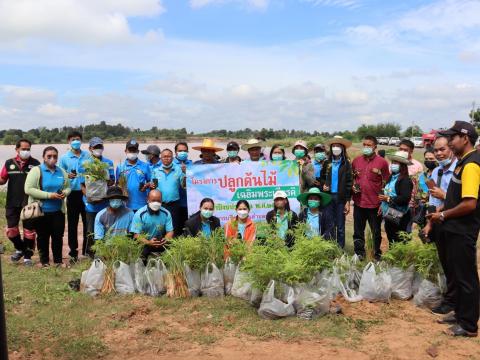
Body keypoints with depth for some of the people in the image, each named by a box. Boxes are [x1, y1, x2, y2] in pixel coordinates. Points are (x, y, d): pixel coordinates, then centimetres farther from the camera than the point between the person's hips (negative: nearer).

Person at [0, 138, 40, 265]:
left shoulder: (35, 163, -3)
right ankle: (19, 248, 34)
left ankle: (27, 255, 21)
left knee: (29, 230, 6)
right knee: (11, 229, 8)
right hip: (12, 203, 2)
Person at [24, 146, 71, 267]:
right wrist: (49, 195, -20)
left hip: (58, 211, 4)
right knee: (43, 237, 8)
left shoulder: (62, 172, 7)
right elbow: (28, 189, -15)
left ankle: (58, 260, 22)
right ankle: (44, 261, 22)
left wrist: (65, 193, -9)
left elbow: (68, 187, 16)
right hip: (41, 211, -4)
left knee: (58, 236, 8)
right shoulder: (36, 170, -8)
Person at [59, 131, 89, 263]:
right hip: (73, 193, -1)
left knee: (87, 222, 7)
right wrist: (67, 176, -18)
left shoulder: (88, 155, 5)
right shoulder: (64, 158, 2)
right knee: (72, 223, 5)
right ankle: (73, 251, 14)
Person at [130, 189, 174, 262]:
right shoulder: (139, 214, -8)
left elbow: (170, 231, 3)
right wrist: (148, 242, -31)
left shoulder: (166, 214, 1)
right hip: (143, 245, -4)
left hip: (160, 246, 4)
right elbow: (136, 235, -12)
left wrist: (165, 240, -22)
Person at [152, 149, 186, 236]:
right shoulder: (156, 171, 9)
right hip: (160, 204, 1)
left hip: (174, 204, -1)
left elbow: (183, 185, -3)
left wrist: (184, 174, -16)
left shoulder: (178, 170, 3)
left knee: (175, 229, 2)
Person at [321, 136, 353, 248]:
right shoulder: (327, 163, 7)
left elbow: (349, 183, -3)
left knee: (340, 226, 3)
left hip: (341, 197, -2)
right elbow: (322, 178, 19)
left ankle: (340, 249, 13)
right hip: (329, 196, 2)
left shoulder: (346, 164, -1)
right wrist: (323, 184, -4)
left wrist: (348, 201, -8)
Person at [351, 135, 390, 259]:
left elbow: (385, 184, -3)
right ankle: (359, 255, 25)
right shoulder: (356, 160, 5)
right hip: (358, 203, 3)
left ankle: (378, 256, 25)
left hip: (375, 204, -3)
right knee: (358, 233, 12)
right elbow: (351, 178, 18)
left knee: (376, 233, 11)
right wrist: (353, 186, -3)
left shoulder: (382, 162, -5)